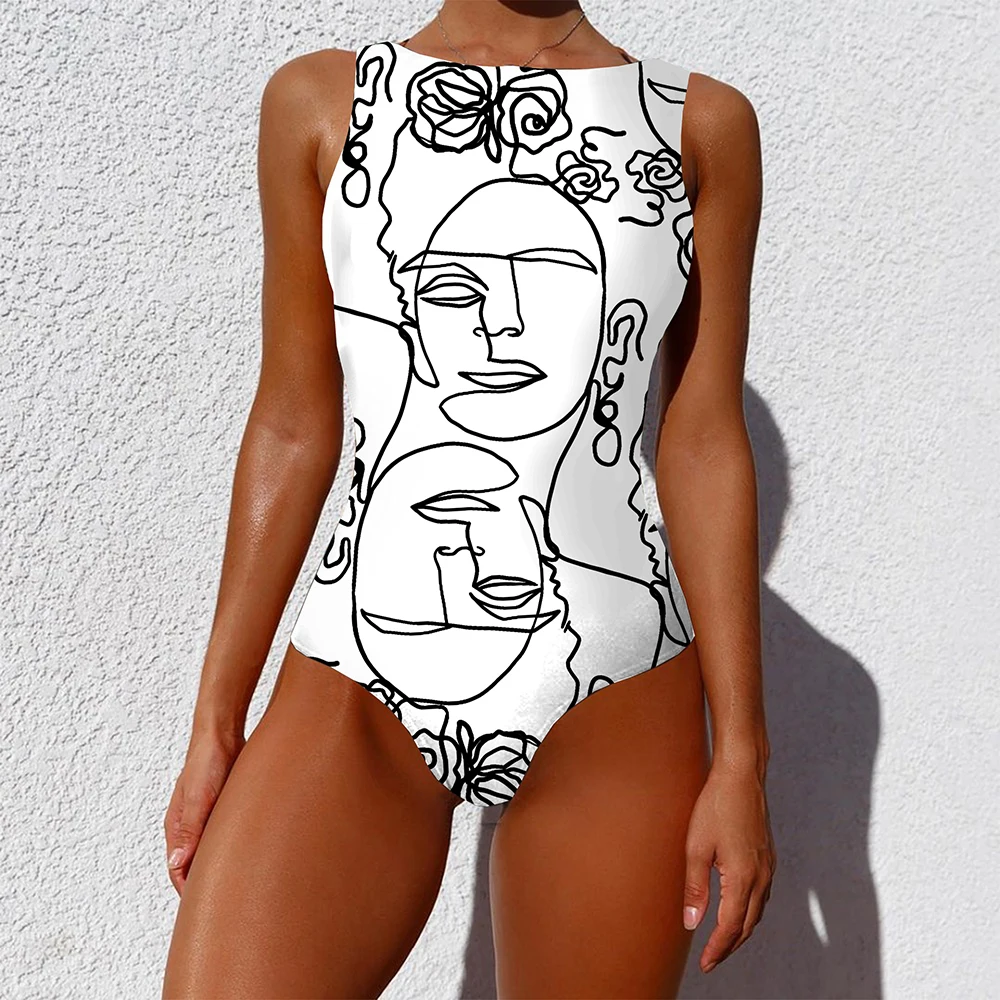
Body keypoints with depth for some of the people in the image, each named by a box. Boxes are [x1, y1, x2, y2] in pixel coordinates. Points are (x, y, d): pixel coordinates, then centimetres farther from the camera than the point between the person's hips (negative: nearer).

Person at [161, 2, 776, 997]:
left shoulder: (703, 124, 5)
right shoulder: (317, 101, 7)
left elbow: (704, 443, 3)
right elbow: (294, 426, 6)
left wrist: (740, 757, 1)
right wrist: (215, 727, 5)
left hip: (618, 721, 1)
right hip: (356, 692, 0)